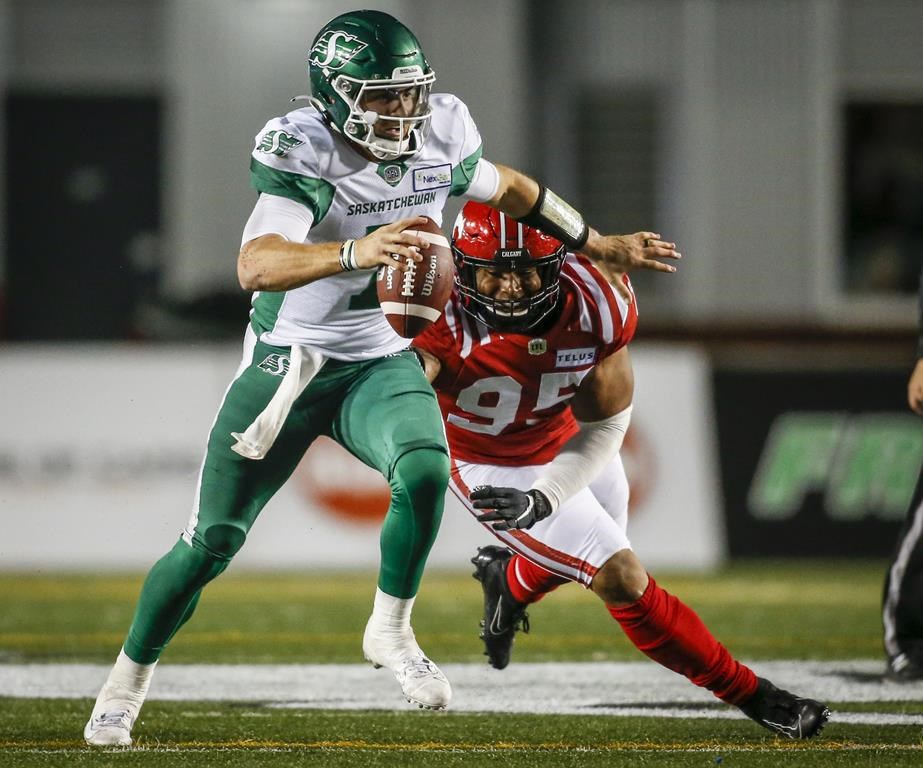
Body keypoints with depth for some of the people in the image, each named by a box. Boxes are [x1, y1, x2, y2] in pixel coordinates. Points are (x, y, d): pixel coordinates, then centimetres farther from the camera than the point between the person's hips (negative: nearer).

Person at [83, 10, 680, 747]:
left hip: (382, 362, 3)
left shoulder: (441, 135, -8)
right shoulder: (300, 152, -24)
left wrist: (600, 245, 22)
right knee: (212, 542, -1)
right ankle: (128, 680, 22)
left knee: (425, 469, -29)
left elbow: (509, 189, 15)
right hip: (287, 362, -3)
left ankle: (390, 631, -8)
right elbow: (255, 266, -40)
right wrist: (353, 253, -56)